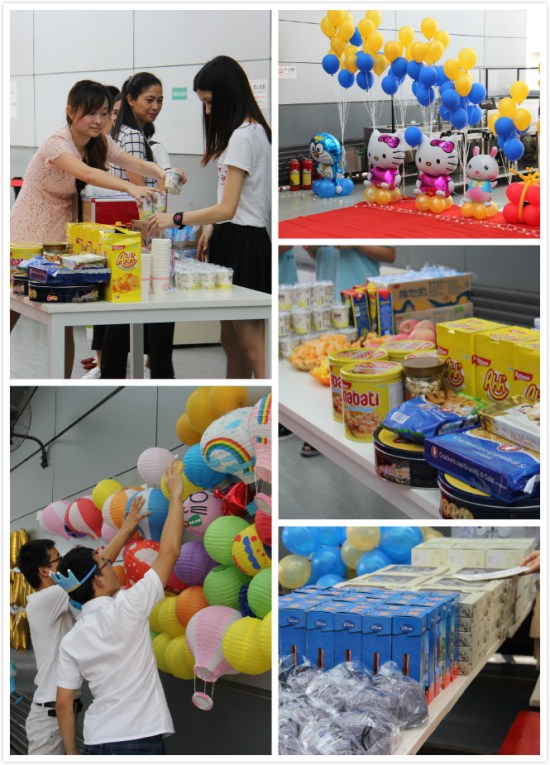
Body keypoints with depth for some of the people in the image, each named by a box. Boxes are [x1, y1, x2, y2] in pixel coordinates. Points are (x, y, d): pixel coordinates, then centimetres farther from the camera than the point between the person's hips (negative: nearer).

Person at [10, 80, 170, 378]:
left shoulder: (101, 143, 0)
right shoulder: (56, 144, -22)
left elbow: (136, 164, -15)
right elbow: (86, 173, -41)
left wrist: (161, 173, -38)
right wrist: (130, 187, -57)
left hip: (60, 239, 6)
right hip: (26, 238, -6)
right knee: (8, 320, 3)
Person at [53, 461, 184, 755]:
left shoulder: (71, 640, 6)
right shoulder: (126, 609, -9)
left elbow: (63, 704, 5)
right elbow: (169, 551, -6)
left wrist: (72, 754, 15)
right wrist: (176, 494, 3)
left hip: (96, 743, 6)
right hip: (140, 741, -5)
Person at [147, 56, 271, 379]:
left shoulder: (243, 136, -16)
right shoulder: (254, 130, 14)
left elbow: (227, 208, -20)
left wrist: (176, 219, -15)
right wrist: (212, 228, 14)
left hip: (243, 244, -10)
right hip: (233, 240, 10)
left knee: (252, 347, -10)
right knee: (231, 341, 14)